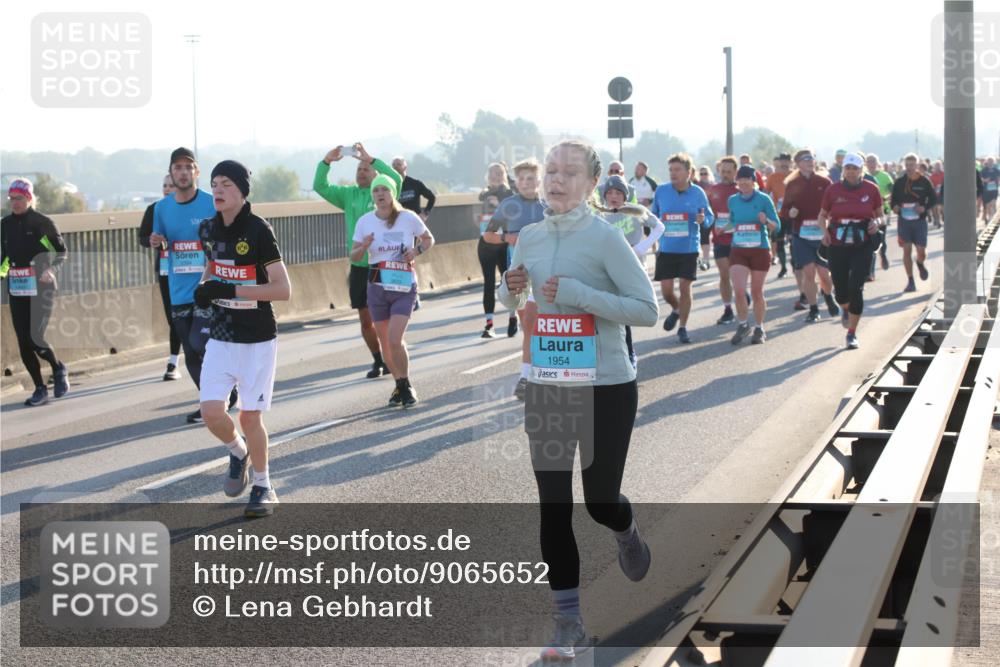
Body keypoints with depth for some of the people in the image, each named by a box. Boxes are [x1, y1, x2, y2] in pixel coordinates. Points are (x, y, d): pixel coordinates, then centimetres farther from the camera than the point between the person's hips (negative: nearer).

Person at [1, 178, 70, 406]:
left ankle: (58, 369, 16)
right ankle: (40, 389, 12)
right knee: (23, 342, 1)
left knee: (35, 338, -13)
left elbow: (62, 252, -1)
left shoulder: (42, 222, -6)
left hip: (41, 287, -5)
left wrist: (51, 269, -17)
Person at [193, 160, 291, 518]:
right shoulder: (208, 229, 3)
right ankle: (238, 451, 25)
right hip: (221, 337, 5)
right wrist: (205, 288, 0)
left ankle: (263, 486, 18)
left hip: (257, 339, -5)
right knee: (211, 412, -7)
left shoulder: (258, 230, -15)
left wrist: (230, 290, -23)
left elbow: (283, 290, -18)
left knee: (250, 416, -2)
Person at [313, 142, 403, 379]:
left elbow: (396, 180, -23)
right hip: (358, 266, 4)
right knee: (366, 320, 9)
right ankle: (377, 361, 22)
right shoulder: (348, 194, 9)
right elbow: (320, 187, 2)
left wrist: (370, 159, -25)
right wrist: (326, 161, -13)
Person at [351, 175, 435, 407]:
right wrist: (363, 247, -17)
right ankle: (399, 385, 27)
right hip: (377, 286, 3)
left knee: (395, 340, -15)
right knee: (385, 342, 8)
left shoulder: (408, 218, -5)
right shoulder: (365, 221, 0)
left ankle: (406, 386, 3)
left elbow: (428, 239, 11)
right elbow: (353, 256, 5)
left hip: (404, 286, -3)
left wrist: (417, 250, -10)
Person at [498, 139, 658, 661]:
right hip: (545, 390, 4)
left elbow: (646, 309, -15)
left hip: (605, 390, -4)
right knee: (553, 507, 0)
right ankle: (569, 625, 8)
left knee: (600, 502, 5)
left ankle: (626, 532, 44)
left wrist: (577, 294, -22)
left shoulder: (605, 238, -12)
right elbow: (513, 299, 21)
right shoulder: (530, 237, 5)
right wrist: (512, 290, -3)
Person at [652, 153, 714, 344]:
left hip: (689, 249, -1)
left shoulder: (697, 193, -4)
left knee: (685, 288, 1)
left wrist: (703, 220, -18)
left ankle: (683, 328, 16)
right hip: (666, 248, 1)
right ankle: (676, 310, 34)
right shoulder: (661, 191, -1)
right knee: (666, 289, 0)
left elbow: (710, 217, 3)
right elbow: (654, 215, 12)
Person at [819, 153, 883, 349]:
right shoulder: (833, 190, 0)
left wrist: (876, 223, -8)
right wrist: (825, 231, -8)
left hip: (863, 246, -1)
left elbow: (879, 213, 14)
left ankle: (852, 334, 1)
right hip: (837, 245, 1)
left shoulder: (871, 189, 0)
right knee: (841, 290, 3)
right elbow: (822, 215, 10)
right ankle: (845, 309, 42)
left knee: (856, 289, -11)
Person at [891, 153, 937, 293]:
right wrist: (895, 207, -13)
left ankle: (920, 264, 35)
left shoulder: (924, 181, -1)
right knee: (907, 250, -2)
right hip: (903, 220, 1)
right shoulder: (899, 182, 3)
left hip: (919, 220, -1)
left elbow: (933, 199, 4)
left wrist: (925, 208, -14)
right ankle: (910, 281, 5)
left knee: (921, 252, -2)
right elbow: (894, 200, 9)